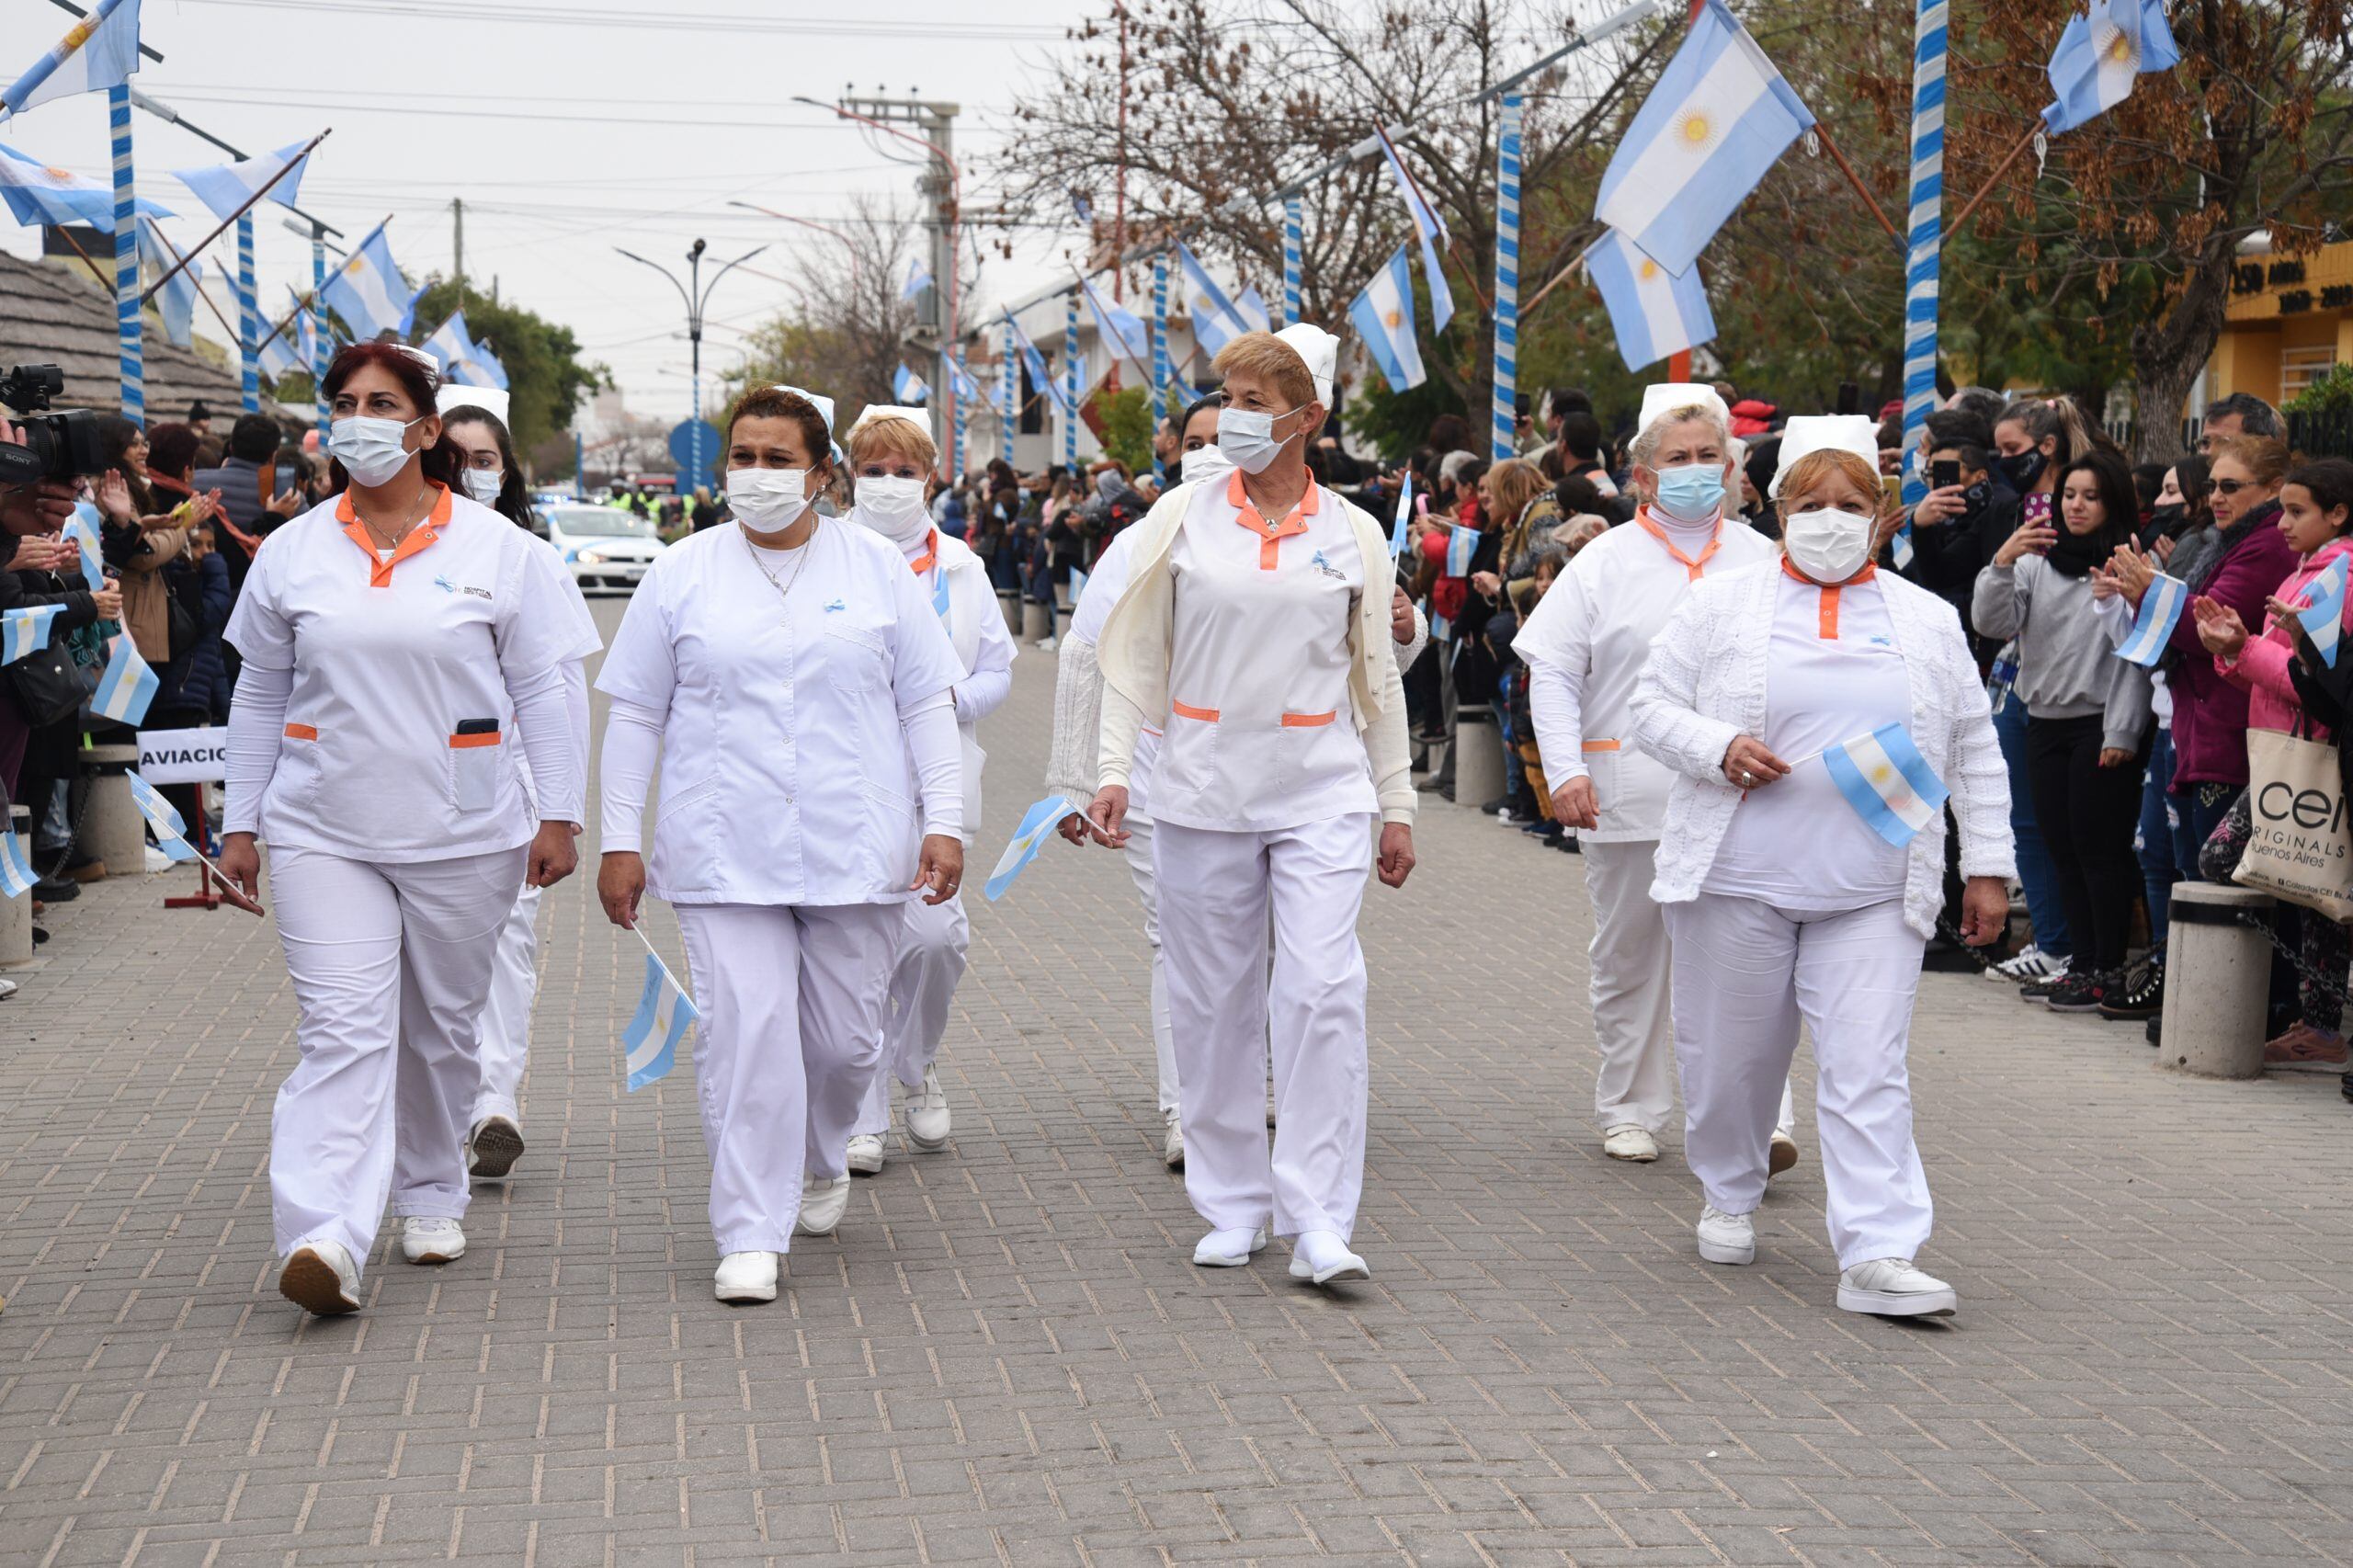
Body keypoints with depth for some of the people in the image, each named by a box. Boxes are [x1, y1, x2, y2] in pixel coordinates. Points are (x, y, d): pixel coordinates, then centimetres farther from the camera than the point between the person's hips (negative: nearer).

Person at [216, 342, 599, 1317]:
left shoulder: (497, 549, 0)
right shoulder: (292, 554, 5)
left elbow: (542, 692, 1)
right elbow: (259, 697, 12)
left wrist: (557, 814, -4)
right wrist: (240, 822, 10)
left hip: (464, 833, 0)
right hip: (324, 834, 0)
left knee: (442, 1027, 13)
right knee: (342, 1032, -12)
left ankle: (429, 1197, 34)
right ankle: (325, 1238, -22)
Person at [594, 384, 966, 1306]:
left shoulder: (878, 569, 6)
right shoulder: (681, 574, 5)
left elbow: (928, 703, 7)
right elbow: (635, 715, 7)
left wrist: (946, 821, -1)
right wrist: (620, 841, 2)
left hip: (855, 850, 1)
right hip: (724, 855, -1)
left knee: (846, 1037, 6)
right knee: (742, 1033, -8)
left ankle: (821, 1160, 37)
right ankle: (750, 1236, -2)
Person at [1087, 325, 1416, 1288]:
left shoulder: (1354, 534, 6)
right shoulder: (1181, 517, 4)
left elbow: (1377, 677, 12)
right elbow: (1136, 652, 6)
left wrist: (1396, 802, 11)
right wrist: (1114, 769, -4)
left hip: (1321, 792, 0)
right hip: (1203, 791, 1)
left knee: (1323, 991, -11)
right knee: (1213, 1000, 6)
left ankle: (1318, 1223, -6)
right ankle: (1234, 1207, 20)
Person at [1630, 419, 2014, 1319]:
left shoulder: (1928, 621, 10)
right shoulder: (1722, 604, 5)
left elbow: (1975, 752, 13)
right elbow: (1654, 706, 5)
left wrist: (1988, 866, 9)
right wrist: (1718, 748, -15)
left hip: (1874, 893, 0)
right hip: (1736, 876, 0)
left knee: (1867, 1072, -8)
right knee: (1732, 1055, 11)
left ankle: (1878, 1255, -11)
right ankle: (1729, 1197, 35)